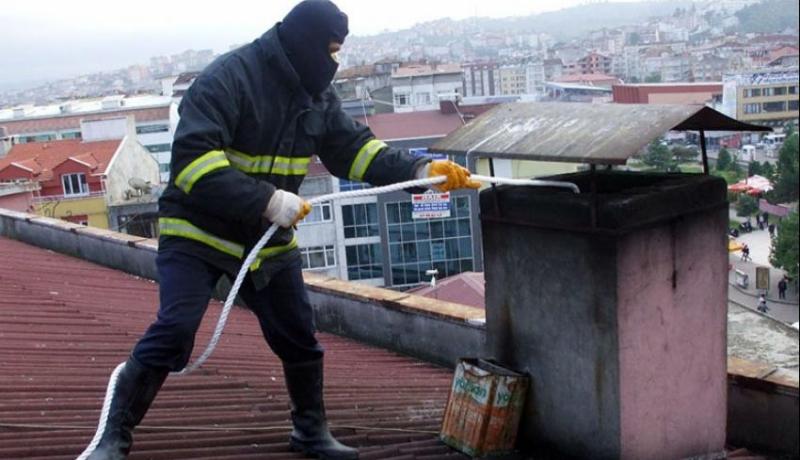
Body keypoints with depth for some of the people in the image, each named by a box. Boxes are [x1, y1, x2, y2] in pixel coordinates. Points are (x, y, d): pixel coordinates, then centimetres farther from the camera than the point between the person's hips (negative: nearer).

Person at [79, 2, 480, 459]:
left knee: (300, 336, 10)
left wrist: (423, 170, -7)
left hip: (270, 240, 7)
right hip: (198, 232, -7)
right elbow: (192, 157, -30)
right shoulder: (229, 78, -22)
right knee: (173, 332, -19)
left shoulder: (318, 95, 2)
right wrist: (267, 200, -36)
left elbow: (355, 148, 6)